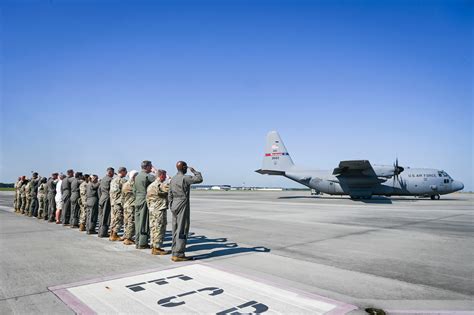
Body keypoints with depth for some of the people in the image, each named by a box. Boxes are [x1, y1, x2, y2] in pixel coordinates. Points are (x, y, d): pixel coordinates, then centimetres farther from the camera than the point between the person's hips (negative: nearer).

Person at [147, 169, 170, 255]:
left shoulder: (151, 185, 13)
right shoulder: (160, 185, -17)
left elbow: (148, 198, 17)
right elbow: (170, 188, -24)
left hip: (152, 210, 10)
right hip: (159, 210, -10)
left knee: (154, 228, 14)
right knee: (159, 229, -3)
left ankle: (154, 247, 22)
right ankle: (157, 248, 2)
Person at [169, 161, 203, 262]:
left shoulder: (173, 179, 11)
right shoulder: (185, 178, -13)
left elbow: (170, 195, 14)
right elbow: (199, 179, -12)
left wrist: (171, 207, 19)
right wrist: (193, 171, 3)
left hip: (174, 205, 8)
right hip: (183, 205, -8)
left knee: (176, 230, 11)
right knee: (182, 230, -5)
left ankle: (174, 253, 15)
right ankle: (178, 254, -4)